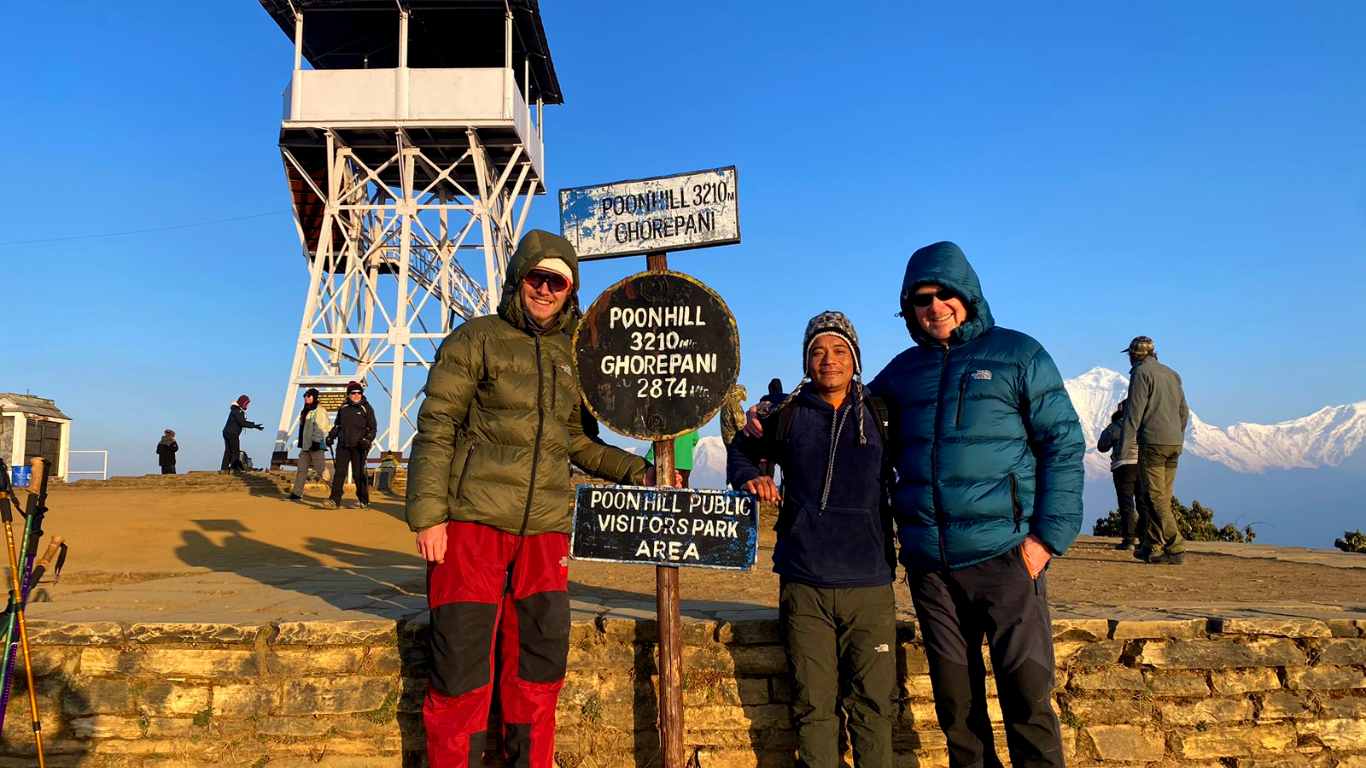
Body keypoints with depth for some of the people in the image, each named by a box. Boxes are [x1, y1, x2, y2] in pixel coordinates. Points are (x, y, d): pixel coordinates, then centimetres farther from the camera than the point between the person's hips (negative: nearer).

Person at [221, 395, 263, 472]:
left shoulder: (239, 410, 14)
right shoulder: (236, 411, -17)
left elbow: (242, 422, 16)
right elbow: (242, 423, -23)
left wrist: (252, 424, 5)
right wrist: (254, 426, -24)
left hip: (227, 432, 10)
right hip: (232, 434, -10)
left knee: (228, 451, 12)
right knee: (235, 451, -4)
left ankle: (224, 468, 14)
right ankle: (234, 468, -5)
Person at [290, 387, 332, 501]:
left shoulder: (320, 411, -10)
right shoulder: (305, 412, 19)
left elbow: (324, 427, -18)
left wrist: (317, 440, -23)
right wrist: (301, 442, 23)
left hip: (316, 446, -9)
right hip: (305, 446, 9)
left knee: (322, 470, -8)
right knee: (301, 469, 7)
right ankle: (296, 493, 10)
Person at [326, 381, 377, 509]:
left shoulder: (366, 408, 3)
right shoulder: (343, 408, 14)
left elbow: (372, 428, 2)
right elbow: (337, 425, 24)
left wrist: (367, 439, -14)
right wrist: (331, 436, 9)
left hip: (358, 446, -3)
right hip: (343, 445, 3)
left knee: (358, 474, 0)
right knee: (339, 472, -4)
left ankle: (363, 500, 13)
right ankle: (334, 500, -5)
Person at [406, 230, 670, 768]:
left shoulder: (571, 357, 16)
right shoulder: (476, 339, 2)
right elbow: (435, 428, -4)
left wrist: (636, 471, 11)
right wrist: (427, 515, -12)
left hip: (544, 527, 4)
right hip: (473, 521, -4)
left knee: (539, 671, 9)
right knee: (462, 669, 0)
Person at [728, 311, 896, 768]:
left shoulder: (879, 415, 8)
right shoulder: (787, 416, 8)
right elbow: (740, 450, 23)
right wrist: (749, 475, 2)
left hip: (869, 583, 0)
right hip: (804, 584, 0)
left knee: (873, 705, 4)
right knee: (813, 705, 5)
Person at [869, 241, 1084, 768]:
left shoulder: (1018, 354, 2)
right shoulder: (903, 370, 12)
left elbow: (1064, 444, -1)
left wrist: (1048, 534, -10)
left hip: (1003, 555, -3)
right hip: (928, 563, 4)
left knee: (1026, 693, 0)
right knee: (955, 699, 13)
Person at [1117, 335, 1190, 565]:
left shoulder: (1141, 372, -6)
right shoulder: (1172, 374, 18)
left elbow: (1134, 411, -13)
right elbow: (1184, 412, 20)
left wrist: (1124, 446, -14)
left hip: (1152, 442, -8)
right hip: (1174, 443, 8)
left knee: (1154, 497, -7)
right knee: (1162, 497, 10)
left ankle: (1176, 547, -12)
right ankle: (1151, 547, 13)